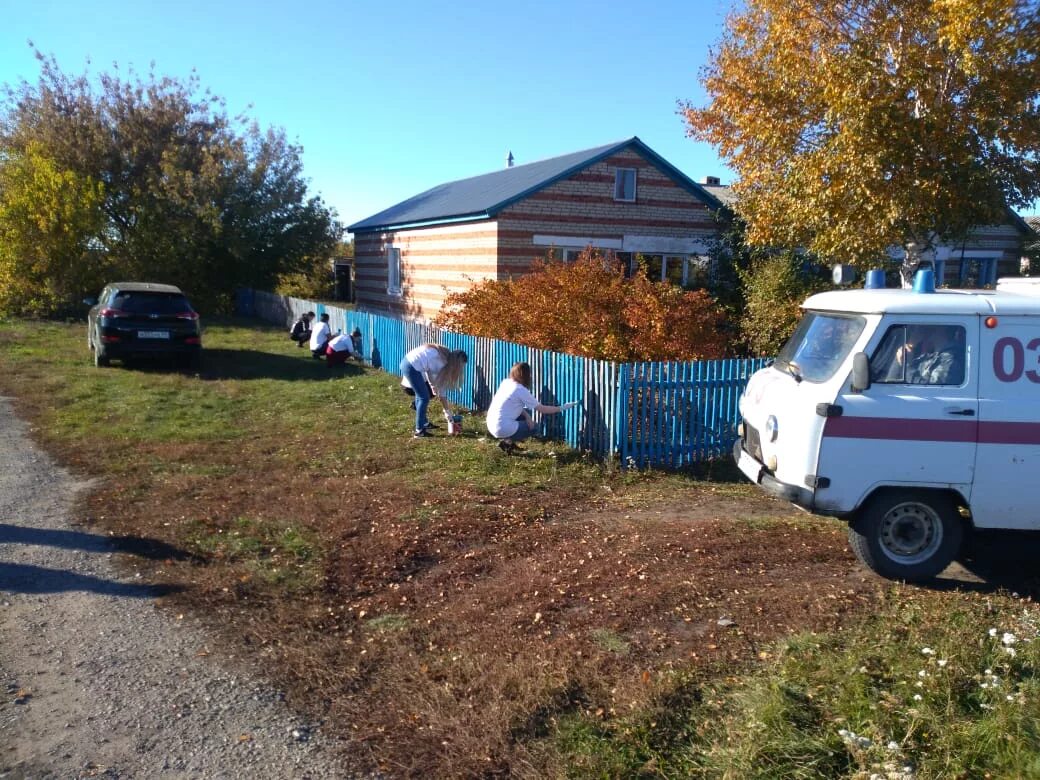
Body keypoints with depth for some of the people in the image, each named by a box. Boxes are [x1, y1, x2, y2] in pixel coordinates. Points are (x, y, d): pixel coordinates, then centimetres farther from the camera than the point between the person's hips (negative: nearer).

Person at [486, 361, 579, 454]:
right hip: (503, 430, -7)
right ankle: (507, 442, 5)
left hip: (491, 426, 7)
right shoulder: (521, 390, -15)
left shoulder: (506, 382, 6)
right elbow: (542, 409, -6)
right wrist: (561, 408, 5)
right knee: (533, 427, 14)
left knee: (525, 413, 22)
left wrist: (526, 415, 2)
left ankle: (507, 440, 18)